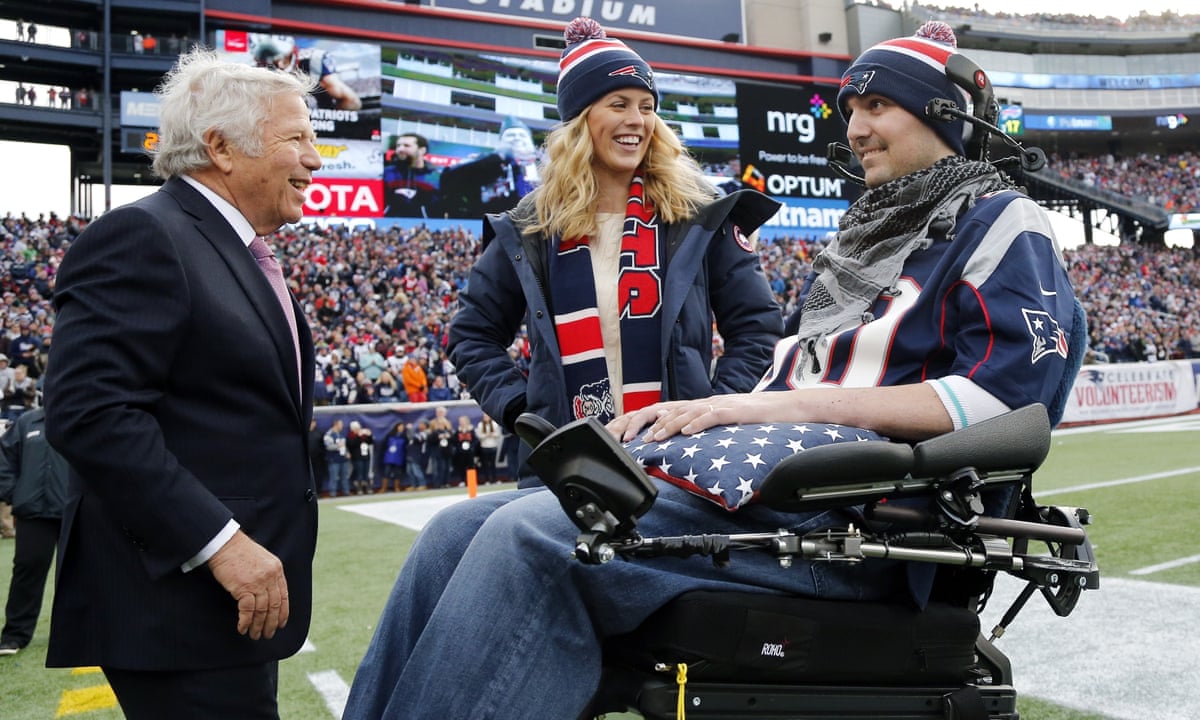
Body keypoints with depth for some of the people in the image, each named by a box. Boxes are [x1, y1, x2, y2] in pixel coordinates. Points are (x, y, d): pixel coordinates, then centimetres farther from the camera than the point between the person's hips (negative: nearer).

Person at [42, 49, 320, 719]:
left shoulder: (244, 258, 17)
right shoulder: (141, 237, -12)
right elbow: (91, 411, -22)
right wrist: (217, 540, -24)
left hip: (243, 589, 9)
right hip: (178, 609, -9)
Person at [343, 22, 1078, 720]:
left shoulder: (1002, 222, 5)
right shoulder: (873, 225, 29)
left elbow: (999, 395, -11)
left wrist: (790, 403, -15)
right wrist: (678, 414, 8)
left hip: (849, 510, -8)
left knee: (531, 537, -29)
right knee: (460, 531, -8)